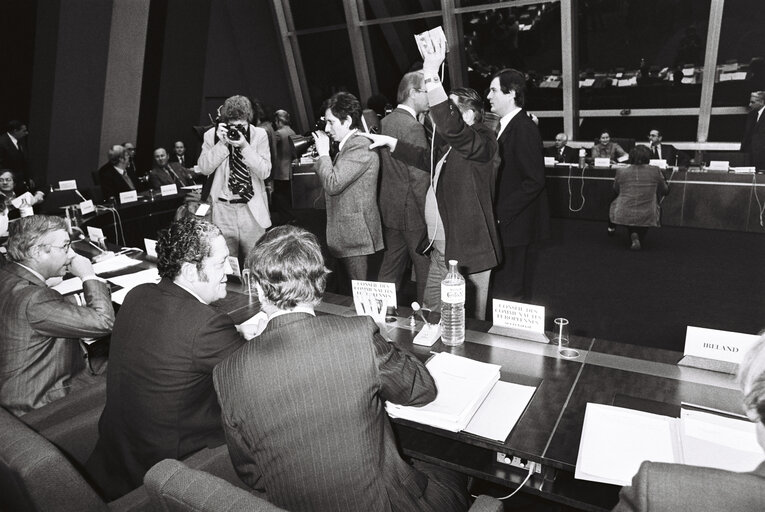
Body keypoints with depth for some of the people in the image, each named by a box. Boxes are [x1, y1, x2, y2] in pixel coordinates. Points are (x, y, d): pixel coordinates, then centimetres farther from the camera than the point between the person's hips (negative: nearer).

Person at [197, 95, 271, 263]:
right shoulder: (212, 135, 1)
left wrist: (245, 146, -19)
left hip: (252, 210, 0)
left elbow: (265, 172, -9)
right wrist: (222, 144, -15)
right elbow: (204, 169, -7)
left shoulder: (260, 135, -1)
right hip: (222, 209, 0)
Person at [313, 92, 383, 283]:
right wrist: (322, 156, 9)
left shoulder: (359, 148, -17)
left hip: (355, 233, -10)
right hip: (347, 232, 10)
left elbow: (333, 184, -22)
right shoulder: (350, 146, 16)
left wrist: (323, 153, -11)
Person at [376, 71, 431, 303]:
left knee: (390, 268, 18)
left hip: (389, 208, 9)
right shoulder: (413, 128, -18)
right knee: (427, 271, 3)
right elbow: (420, 178, -21)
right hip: (412, 211, -9)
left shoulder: (385, 122, 9)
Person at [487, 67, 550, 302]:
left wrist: (501, 213, -20)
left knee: (507, 294, -2)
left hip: (513, 225, -10)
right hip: (503, 222, 10)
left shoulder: (524, 129, -16)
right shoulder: (506, 125, 14)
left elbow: (534, 181, -21)